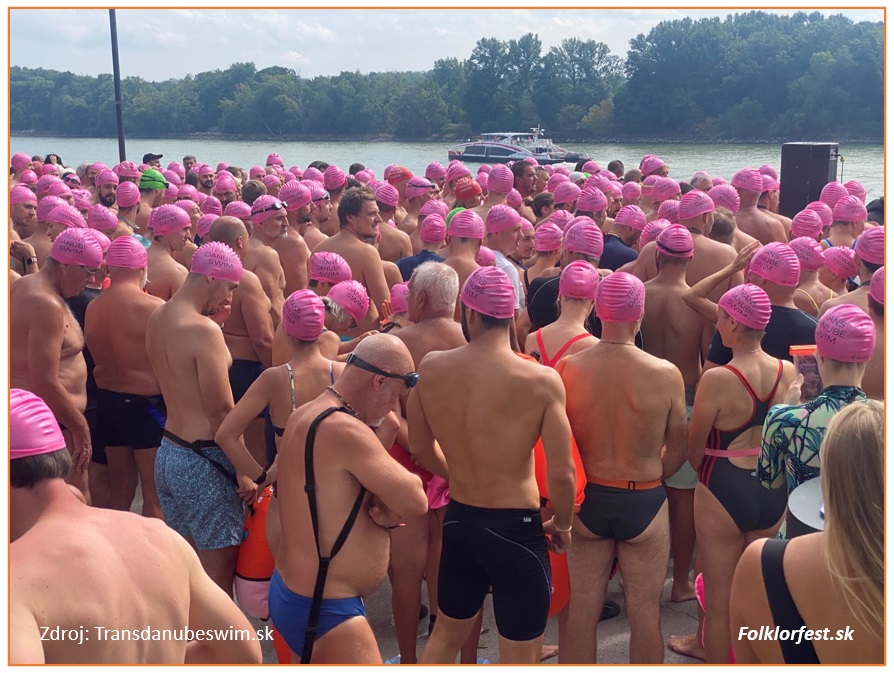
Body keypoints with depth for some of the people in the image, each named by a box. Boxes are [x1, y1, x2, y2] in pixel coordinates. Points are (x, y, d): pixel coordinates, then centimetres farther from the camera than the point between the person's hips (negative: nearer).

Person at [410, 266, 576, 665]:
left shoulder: (431, 368, -7)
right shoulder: (541, 381, -19)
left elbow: (421, 449, 7)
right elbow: (561, 474, -17)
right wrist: (562, 525, 3)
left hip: (458, 520, 5)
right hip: (517, 529, -4)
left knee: (445, 634, 27)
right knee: (520, 659, 12)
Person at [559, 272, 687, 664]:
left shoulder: (569, 369, -12)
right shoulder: (666, 375, -15)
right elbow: (677, 451, -3)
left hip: (586, 500, 2)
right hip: (644, 503, -1)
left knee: (581, 610, 14)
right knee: (645, 612, 13)